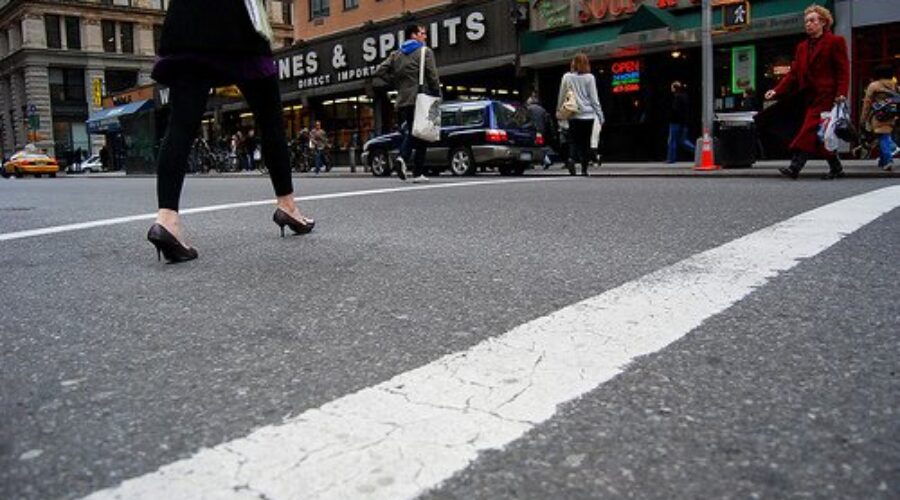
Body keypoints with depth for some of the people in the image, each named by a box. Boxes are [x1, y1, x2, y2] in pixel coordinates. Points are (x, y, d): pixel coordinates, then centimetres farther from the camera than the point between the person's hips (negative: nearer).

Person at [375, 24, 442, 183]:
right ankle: (418, 173, -1)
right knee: (421, 135, 1)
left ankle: (403, 158, -17)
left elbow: (380, 71, 9)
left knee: (408, 133, 11)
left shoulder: (396, 54, 16)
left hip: (402, 102, 5)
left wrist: (397, 83, 13)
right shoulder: (425, 52, -1)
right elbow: (433, 76, -9)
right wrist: (437, 95, 0)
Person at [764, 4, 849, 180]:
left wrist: (841, 93, -18)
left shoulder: (835, 42, 2)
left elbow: (843, 71, -5)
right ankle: (836, 168, 18)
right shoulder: (802, 47, 19)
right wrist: (776, 91, -1)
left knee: (810, 130, -16)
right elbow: (793, 73, 12)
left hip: (825, 95, -7)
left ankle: (795, 167, -24)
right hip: (809, 96, 7)